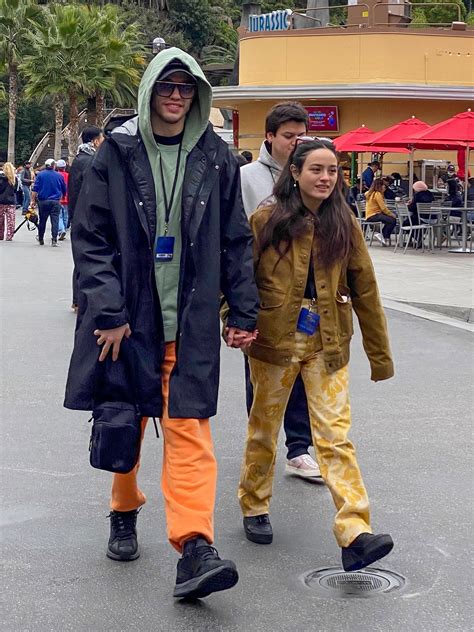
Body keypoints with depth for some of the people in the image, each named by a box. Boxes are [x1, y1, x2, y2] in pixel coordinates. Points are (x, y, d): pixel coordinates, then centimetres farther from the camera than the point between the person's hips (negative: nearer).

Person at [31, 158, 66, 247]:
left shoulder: (40, 174, -1)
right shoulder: (59, 176, 2)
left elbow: (35, 189, -6)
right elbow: (64, 190, 12)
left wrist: (33, 200, -2)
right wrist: (62, 196, 32)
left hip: (43, 201, 1)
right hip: (55, 201, -1)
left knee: (42, 221, 11)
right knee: (55, 220, -1)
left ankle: (41, 239, 21)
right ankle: (54, 240, -10)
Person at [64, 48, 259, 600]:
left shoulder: (215, 158, 5)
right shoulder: (117, 152, 0)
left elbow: (236, 242, 9)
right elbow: (90, 238, -3)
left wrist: (243, 312, 5)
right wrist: (108, 313, -12)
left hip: (189, 320, 0)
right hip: (127, 316, 0)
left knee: (188, 430, -8)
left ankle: (194, 548, -13)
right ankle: (124, 514, 37)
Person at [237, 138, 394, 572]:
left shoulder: (344, 223, 2)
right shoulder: (266, 222, -4)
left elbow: (364, 289, 5)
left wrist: (380, 354, 7)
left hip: (327, 345, 1)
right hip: (274, 342, -1)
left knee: (335, 435, -7)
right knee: (264, 431, 13)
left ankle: (355, 534, -13)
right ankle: (254, 508, 34)